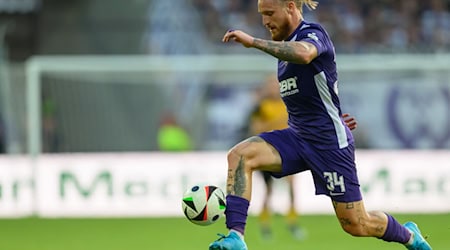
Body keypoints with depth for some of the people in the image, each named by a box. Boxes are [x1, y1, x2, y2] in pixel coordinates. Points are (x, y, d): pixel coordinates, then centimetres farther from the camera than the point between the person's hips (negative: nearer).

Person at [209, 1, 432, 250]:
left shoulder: (312, 33, -14)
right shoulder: (286, 45, 12)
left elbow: (303, 54, -40)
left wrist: (252, 41, -39)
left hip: (329, 142, -8)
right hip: (296, 136, 8)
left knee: (356, 226, -1)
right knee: (238, 155, -19)